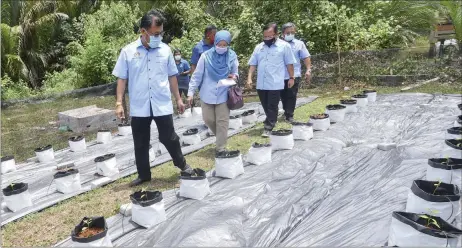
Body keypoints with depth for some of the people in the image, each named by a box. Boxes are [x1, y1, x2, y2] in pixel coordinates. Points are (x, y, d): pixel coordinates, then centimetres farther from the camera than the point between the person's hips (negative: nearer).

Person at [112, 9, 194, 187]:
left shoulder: (165, 50, 0)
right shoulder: (128, 51, -3)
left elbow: (172, 76, 9)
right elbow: (122, 79, 0)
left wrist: (178, 99, 10)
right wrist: (119, 103, -5)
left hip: (163, 105, 0)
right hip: (139, 107, 0)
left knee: (169, 138, 9)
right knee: (140, 144, 11)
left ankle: (181, 164, 33)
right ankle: (143, 174, 27)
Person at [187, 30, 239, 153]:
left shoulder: (232, 56, -4)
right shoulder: (206, 56, -8)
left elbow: (235, 72, 10)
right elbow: (197, 75, -3)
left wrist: (234, 77, -14)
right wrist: (191, 92, -4)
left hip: (223, 95, 0)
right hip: (207, 94, 1)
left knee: (222, 122, 3)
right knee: (208, 119, 10)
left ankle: (221, 148, 14)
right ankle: (221, 137, 37)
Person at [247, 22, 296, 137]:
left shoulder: (284, 46, -3)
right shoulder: (259, 47, 9)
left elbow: (289, 63, 2)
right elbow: (252, 64, 10)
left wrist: (291, 78, 3)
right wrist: (249, 78, 2)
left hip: (275, 84, -4)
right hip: (261, 84, 5)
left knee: (272, 107, 0)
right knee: (266, 106, 14)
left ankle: (268, 128, 6)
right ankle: (271, 121, 33)